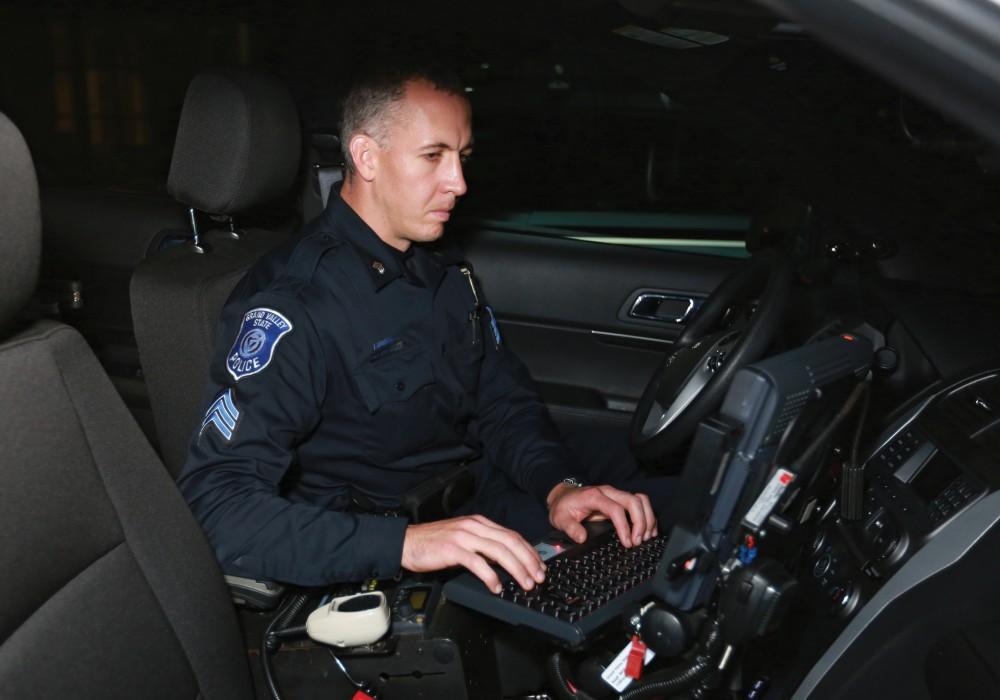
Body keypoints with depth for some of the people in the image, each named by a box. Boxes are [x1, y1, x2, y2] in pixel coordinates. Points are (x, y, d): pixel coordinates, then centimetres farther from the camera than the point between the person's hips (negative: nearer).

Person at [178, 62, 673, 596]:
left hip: (479, 503, 8)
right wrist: (405, 542, -41)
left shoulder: (443, 271, 6)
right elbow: (215, 506, -29)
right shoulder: (290, 306, -22)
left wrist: (559, 485, -11)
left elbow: (504, 405, 11)